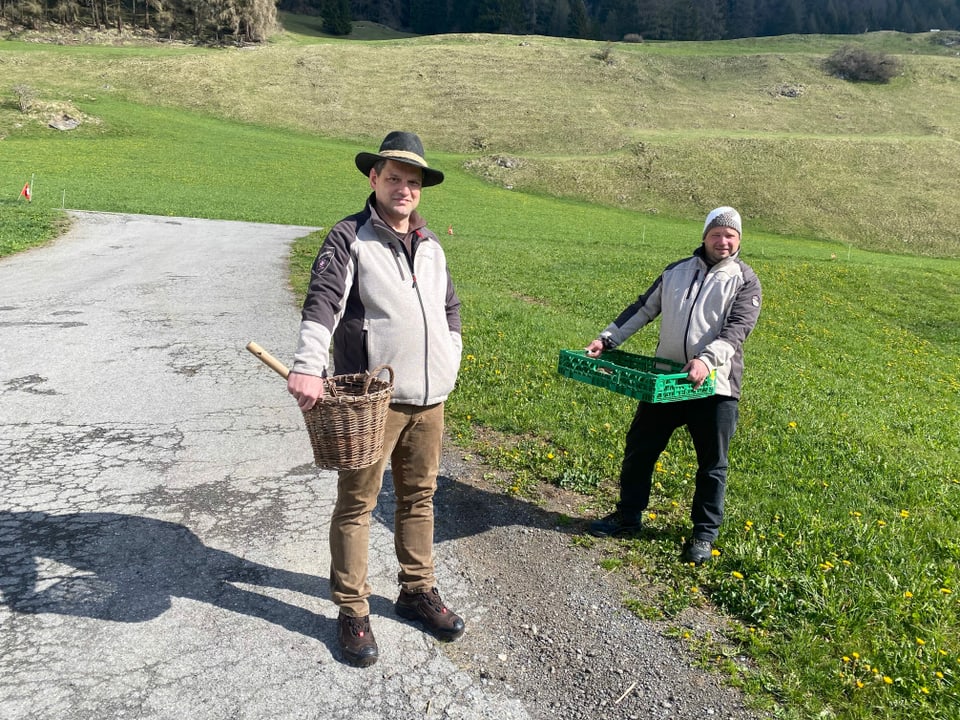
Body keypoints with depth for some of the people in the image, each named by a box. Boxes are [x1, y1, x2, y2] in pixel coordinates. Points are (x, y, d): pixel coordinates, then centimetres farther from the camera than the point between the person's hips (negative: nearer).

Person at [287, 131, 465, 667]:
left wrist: (450, 360, 14)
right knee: (357, 503, 3)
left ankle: (418, 590, 33)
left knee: (419, 496, 16)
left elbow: (450, 306, 24)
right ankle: (353, 612, 17)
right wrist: (309, 367, -34)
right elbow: (323, 301, -20)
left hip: (430, 399, 6)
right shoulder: (349, 238, -6)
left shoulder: (431, 245, 13)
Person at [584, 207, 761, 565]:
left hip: (714, 387, -3)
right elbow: (642, 309, 12)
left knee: (712, 465, 8)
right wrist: (607, 338, 3)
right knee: (639, 448, 10)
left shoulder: (745, 280, -3)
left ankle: (704, 534, 25)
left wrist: (707, 360, -32)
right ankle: (628, 516, 28)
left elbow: (737, 328, -16)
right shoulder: (675, 271, 9)